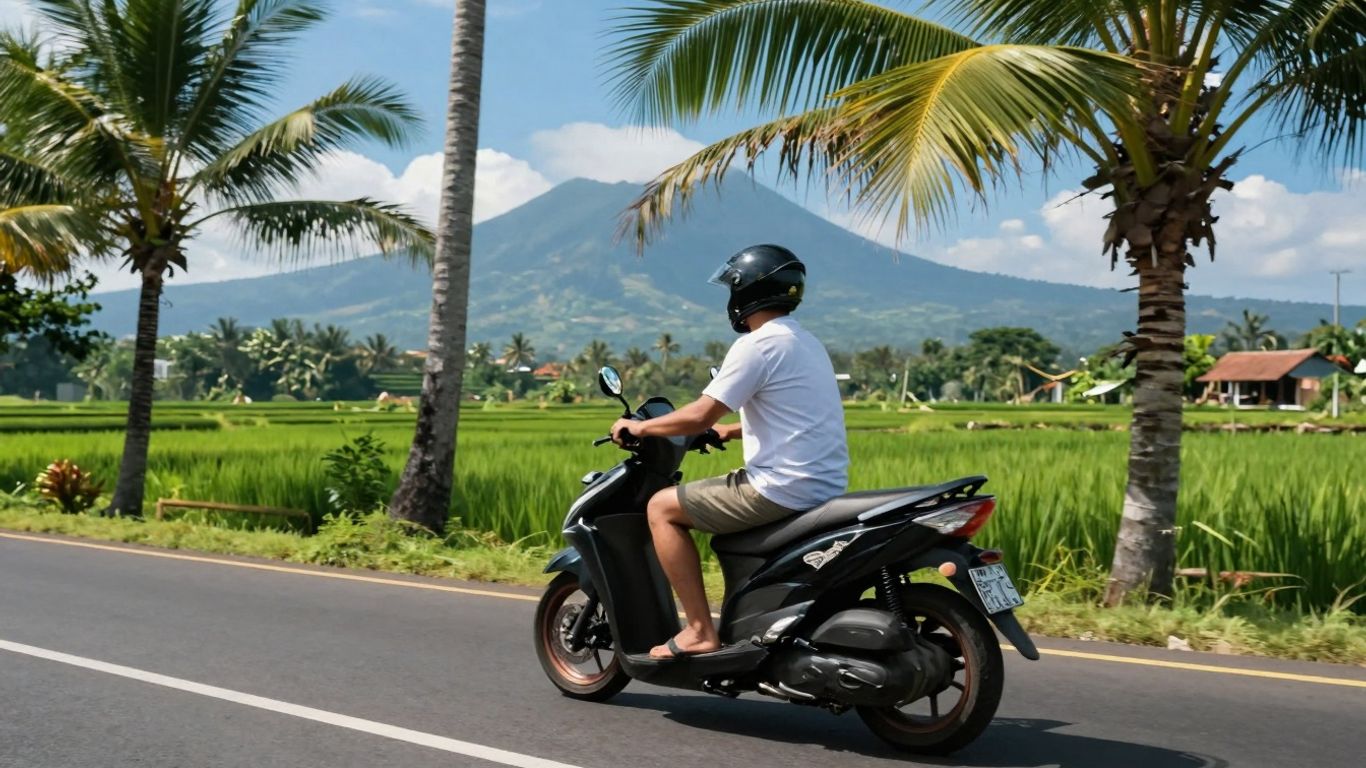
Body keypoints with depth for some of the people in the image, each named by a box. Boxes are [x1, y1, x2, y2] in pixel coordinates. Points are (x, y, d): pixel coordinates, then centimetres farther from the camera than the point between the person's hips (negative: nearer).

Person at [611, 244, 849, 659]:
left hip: (783, 489, -10)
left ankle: (700, 630, -3)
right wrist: (730, 431, 32)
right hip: (825, 485, 10)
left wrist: (640, 427, -1)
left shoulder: (757, 344, -13)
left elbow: (700, 415, -15)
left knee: (661, 507, 0)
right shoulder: (805, 341, 16)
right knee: (721, 502, 33)